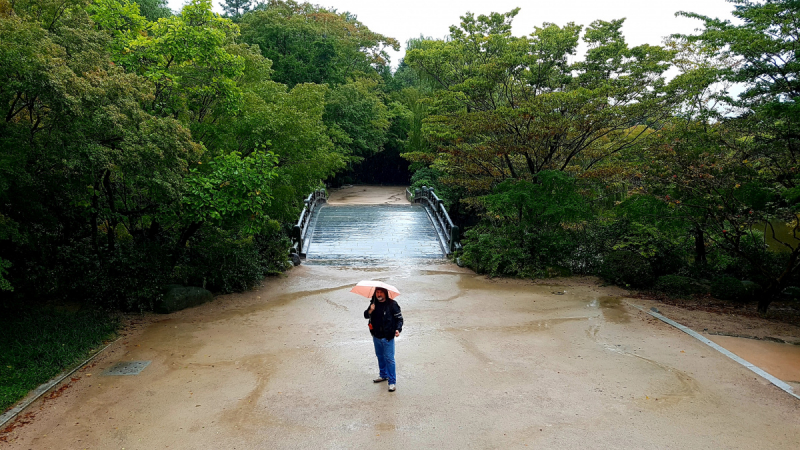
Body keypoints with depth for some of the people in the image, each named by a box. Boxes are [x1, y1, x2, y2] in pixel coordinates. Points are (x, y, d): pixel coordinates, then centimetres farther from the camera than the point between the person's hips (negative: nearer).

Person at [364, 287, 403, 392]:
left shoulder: (392, 304, -10)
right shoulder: (374, 304, 3)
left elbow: (399, 318, -6)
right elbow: (366, 316, 7)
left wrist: (398, 329, -21)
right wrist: (370, 311, -14)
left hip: (388, 337, -5)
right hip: (376, 336, 6)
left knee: (389, 358, -4)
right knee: (380, 356, 20)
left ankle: (392, 381, 4)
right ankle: (383, 375, 39)